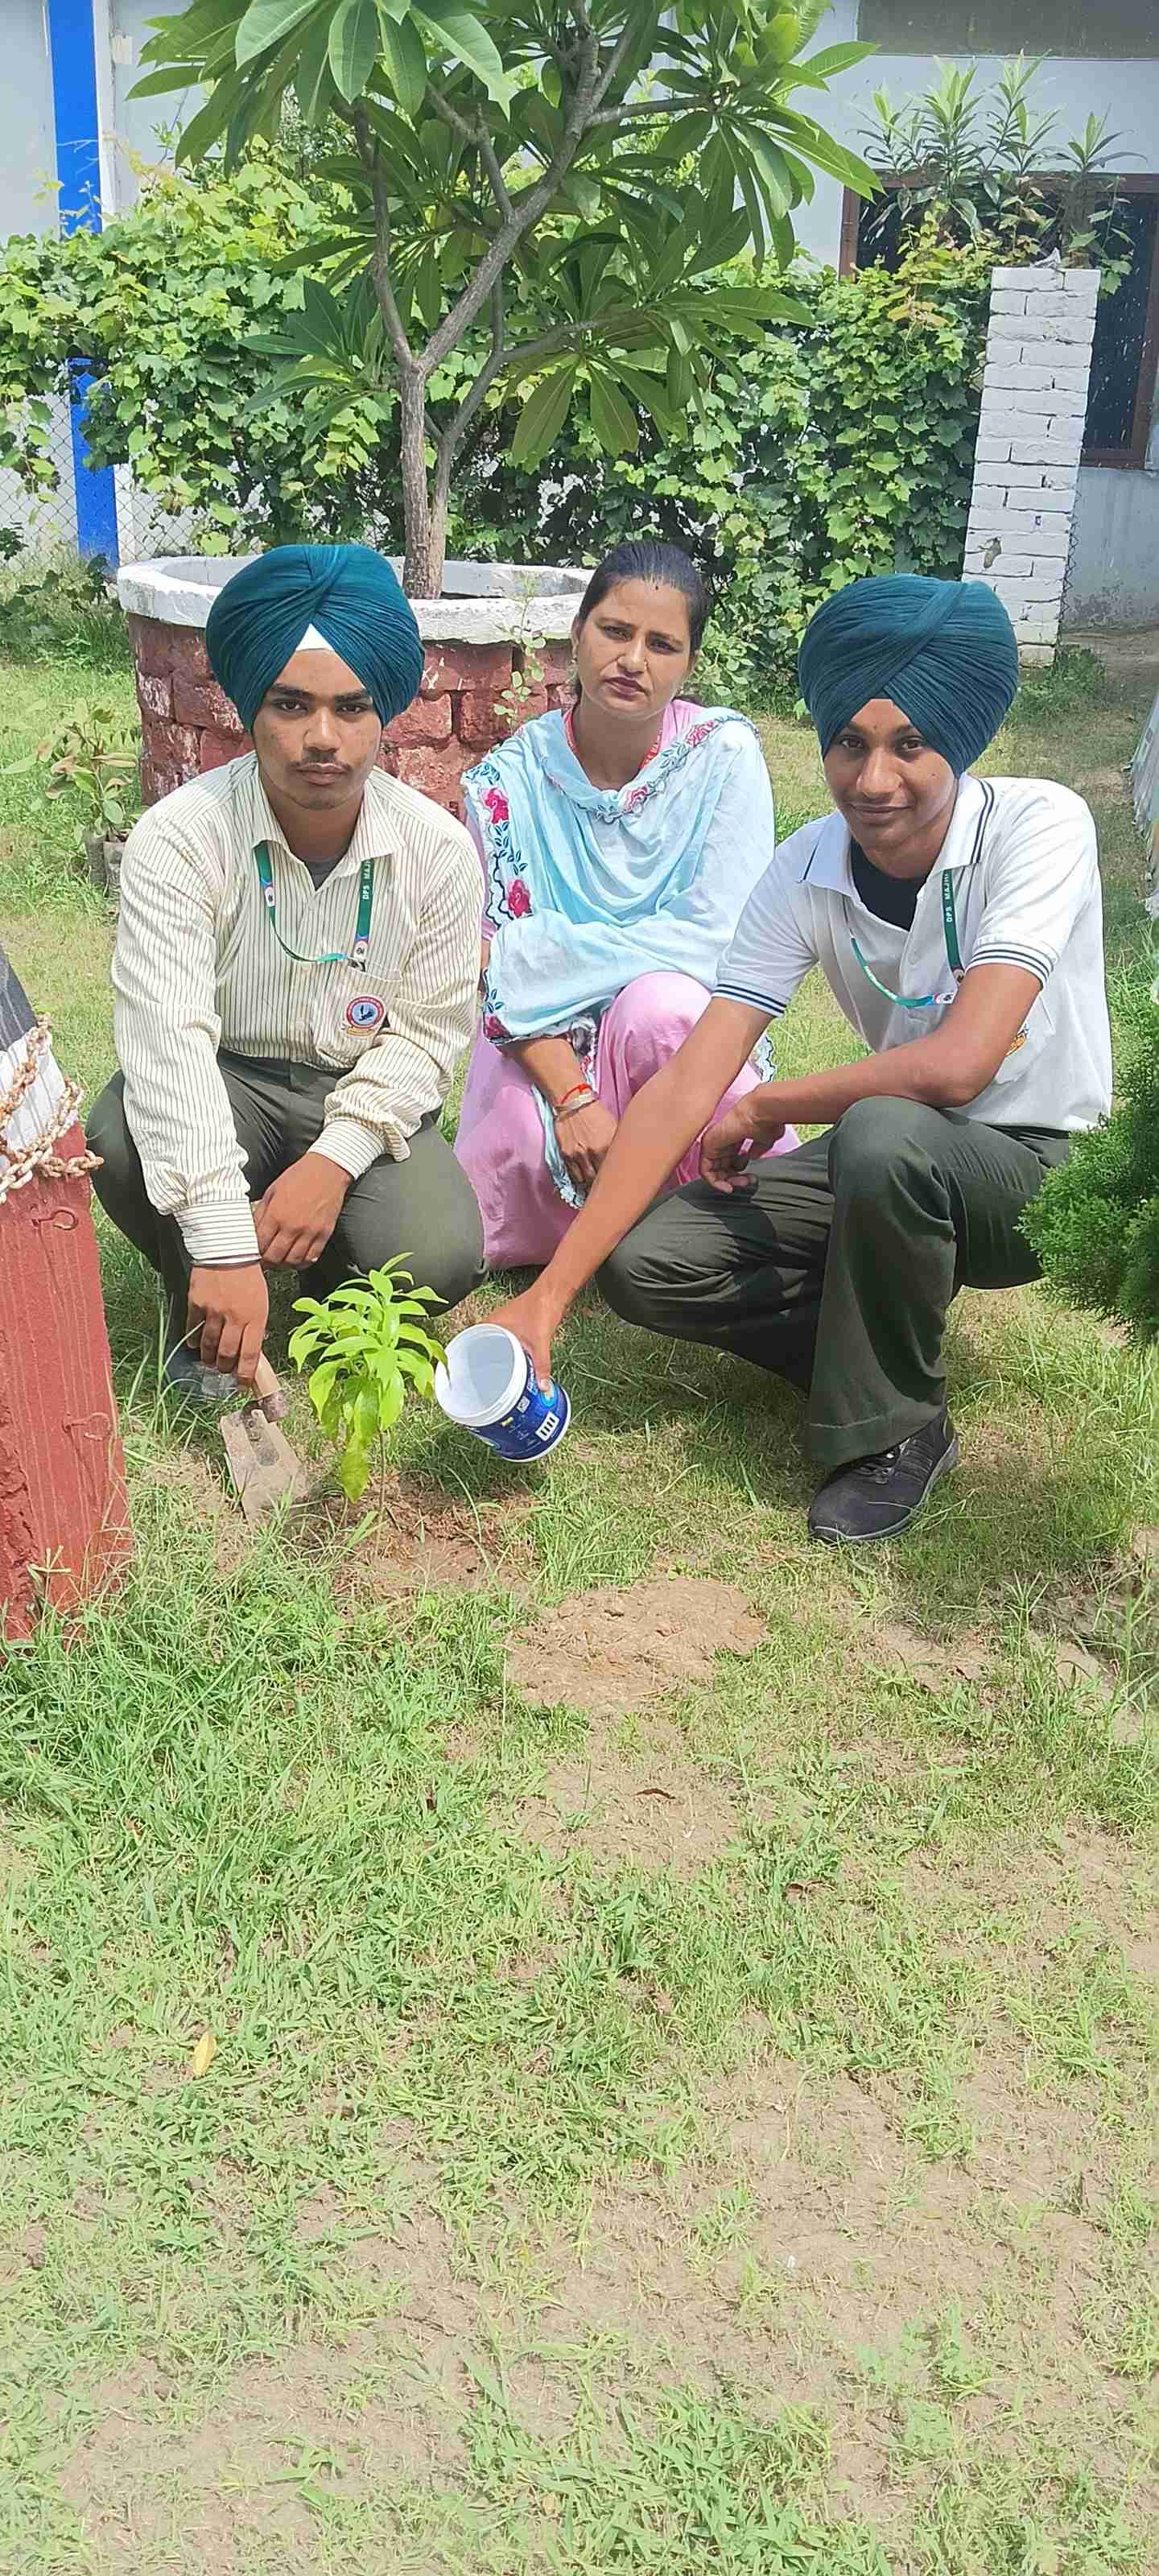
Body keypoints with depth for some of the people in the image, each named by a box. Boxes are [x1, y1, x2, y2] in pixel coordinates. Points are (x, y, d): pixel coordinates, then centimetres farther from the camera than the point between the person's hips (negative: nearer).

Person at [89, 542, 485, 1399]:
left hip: (365, 1100, 1)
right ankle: (201, 1302, -1)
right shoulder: (180, 836, -20)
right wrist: (223, 1246, -38)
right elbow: (169, 1038, -29)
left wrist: (334, 1161, -26)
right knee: (123, 1139, -34)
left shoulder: (438, 849, -13)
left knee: (439, 1256, -26)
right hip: (228, 1086, -1)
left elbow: (426, 1032, -8)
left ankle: (332, 1278, 12)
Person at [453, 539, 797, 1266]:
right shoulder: (508, 779, -5)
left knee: (658, 1002, -37)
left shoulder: (724, 754, -8)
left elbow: (714, 939, -17)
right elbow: (504, 986, -7)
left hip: (682, 1042, -1)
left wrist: (524, 955, -16)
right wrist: (573, 1099, -23)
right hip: (547, 1051, 2)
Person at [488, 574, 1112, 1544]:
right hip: (890, 1156, 5)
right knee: (646, 1261, -13)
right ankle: (894, 1329, 7)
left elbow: (957, 1065, -33)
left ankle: (900, 1428, -13)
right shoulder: (805, 875, -11)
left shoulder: (1039, 826, -23)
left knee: (879, 1136, -37)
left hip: (1042, 1172, -4)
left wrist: (764, 1107, -17)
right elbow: (684, 1090, -15)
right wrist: (549, 1294, -21)